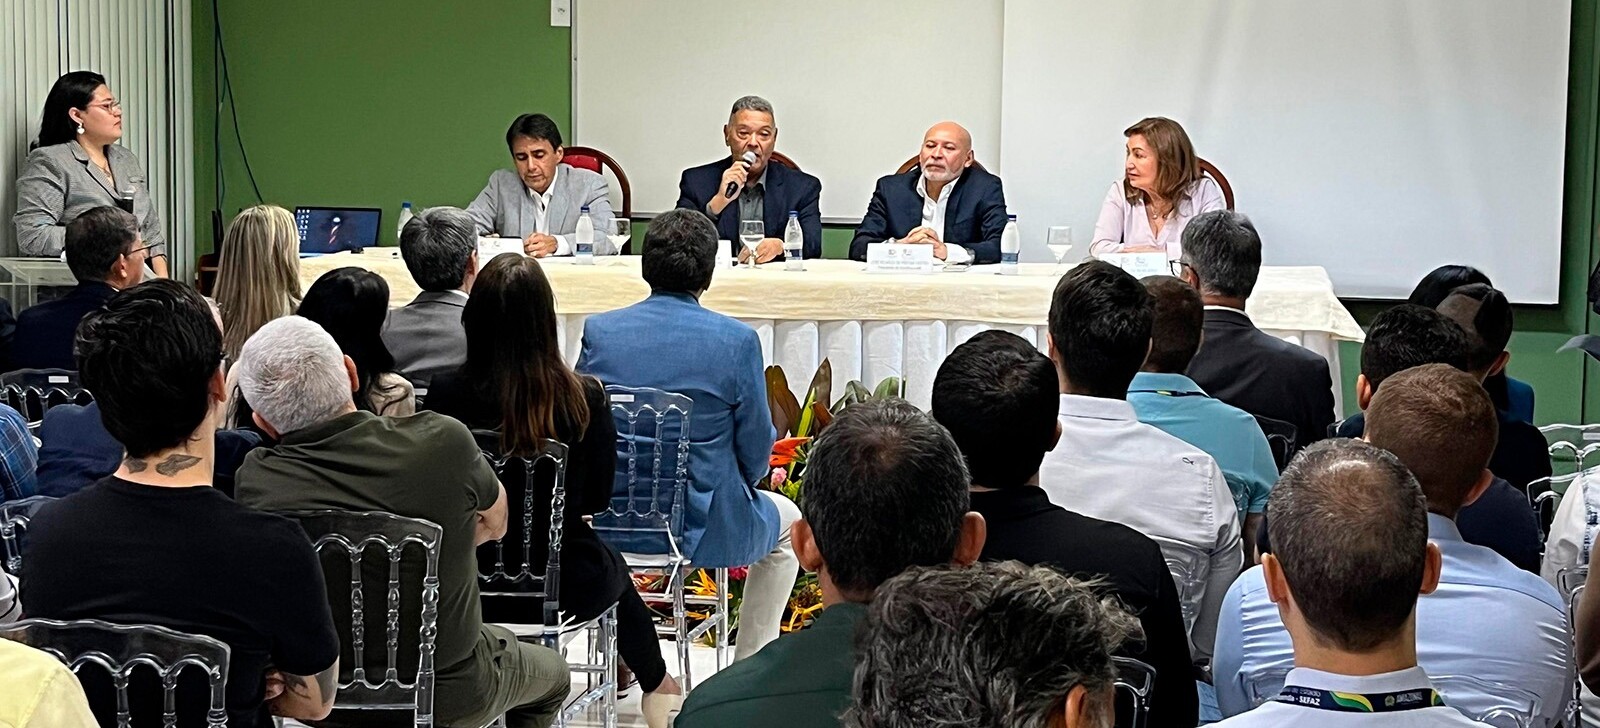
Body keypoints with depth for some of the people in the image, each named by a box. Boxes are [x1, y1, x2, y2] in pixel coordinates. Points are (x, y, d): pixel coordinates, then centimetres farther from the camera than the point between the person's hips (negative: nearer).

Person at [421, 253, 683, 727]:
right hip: (562, 585, -1)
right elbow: (597, 499, -4)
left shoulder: (447, 395, -18)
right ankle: (656, 686, 57)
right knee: (613, 568, 36)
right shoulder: (585, 399, -19)